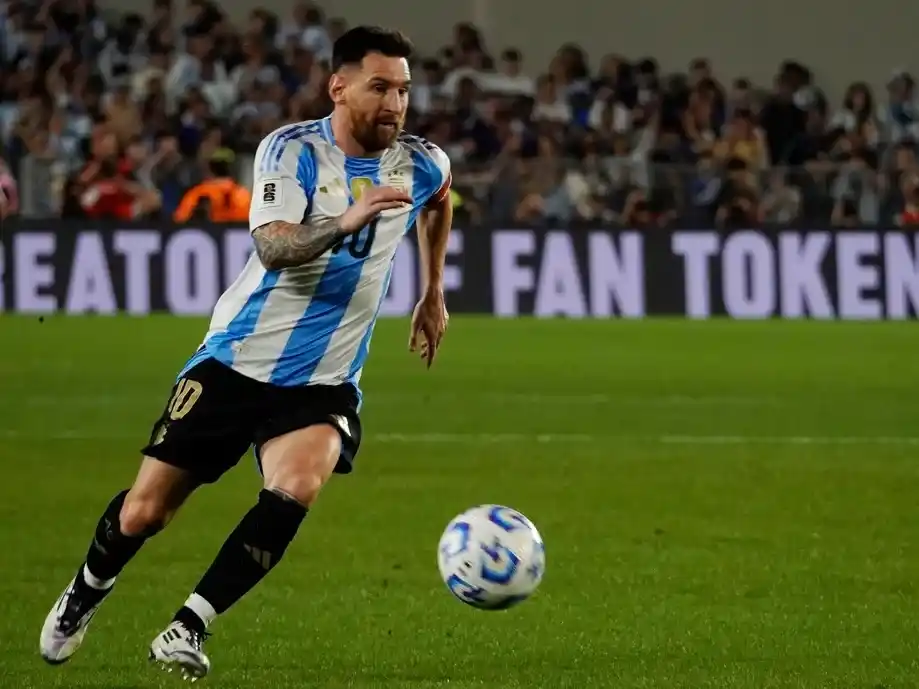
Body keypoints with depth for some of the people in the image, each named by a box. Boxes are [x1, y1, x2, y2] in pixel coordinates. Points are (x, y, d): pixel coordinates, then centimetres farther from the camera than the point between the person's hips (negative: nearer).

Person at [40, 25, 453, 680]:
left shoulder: (420, 164, 1)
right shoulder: (292, 149, -11)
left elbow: (440, 198, 28)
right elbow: (273, 245, -28)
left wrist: (434, 293, 31)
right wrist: (347, 221, -44)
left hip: (324, 382, 2)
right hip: (237, 358, -2)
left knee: (295, 488, -29)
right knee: (143, 512, 1)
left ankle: (187, 629, -21)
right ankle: (83, 598, 34)